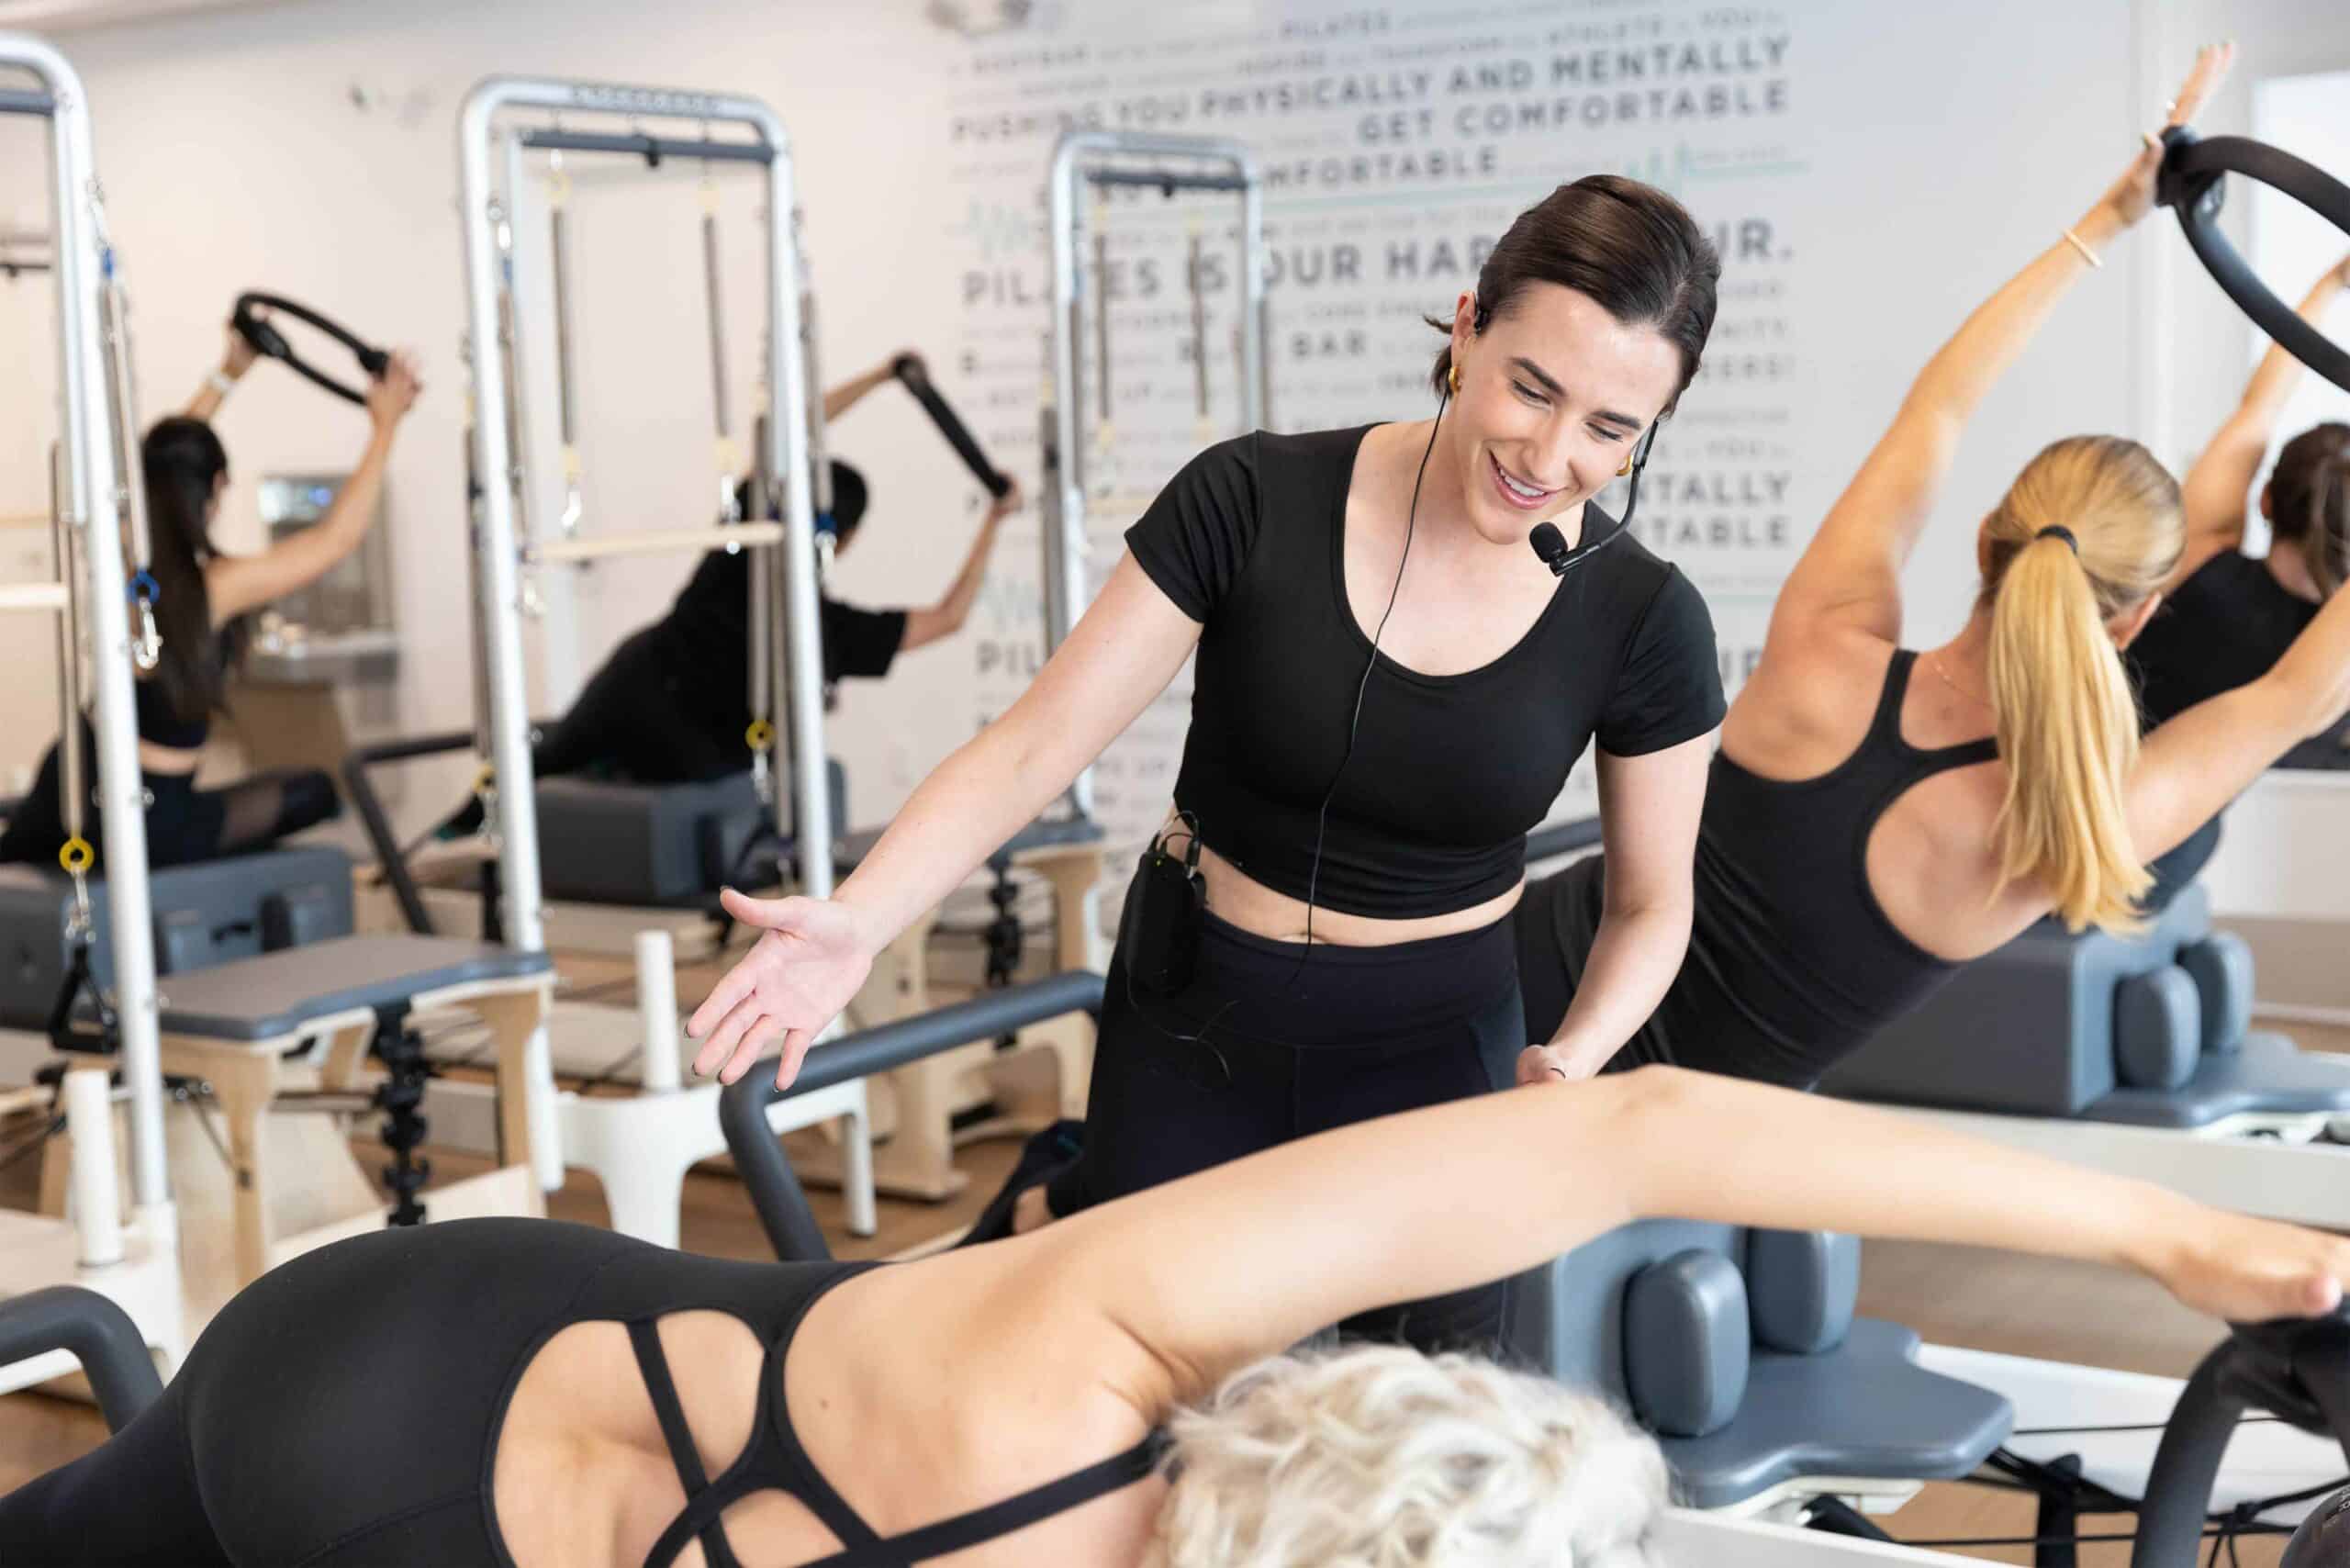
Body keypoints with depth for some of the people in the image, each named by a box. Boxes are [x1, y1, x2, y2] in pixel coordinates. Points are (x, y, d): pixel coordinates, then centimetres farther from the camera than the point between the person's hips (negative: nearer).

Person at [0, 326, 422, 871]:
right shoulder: (214, 588, -21)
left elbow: (166, 469, 14)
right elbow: (335, 537, -11)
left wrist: (228, 375, 21)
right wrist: (384, 427, -2)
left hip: (68, 780, 6)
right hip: (148, 824, -6)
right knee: (315, 792, 14)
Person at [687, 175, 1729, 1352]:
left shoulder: (1643, 621, -13)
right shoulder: (1252, 503, -18)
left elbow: (1650, 904, 0)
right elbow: (1031, 749, -17)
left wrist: (1572, 1060, -19)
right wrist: (859, 922, -32)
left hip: (1431, 1046, 1)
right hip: (1193, 1025, -1)